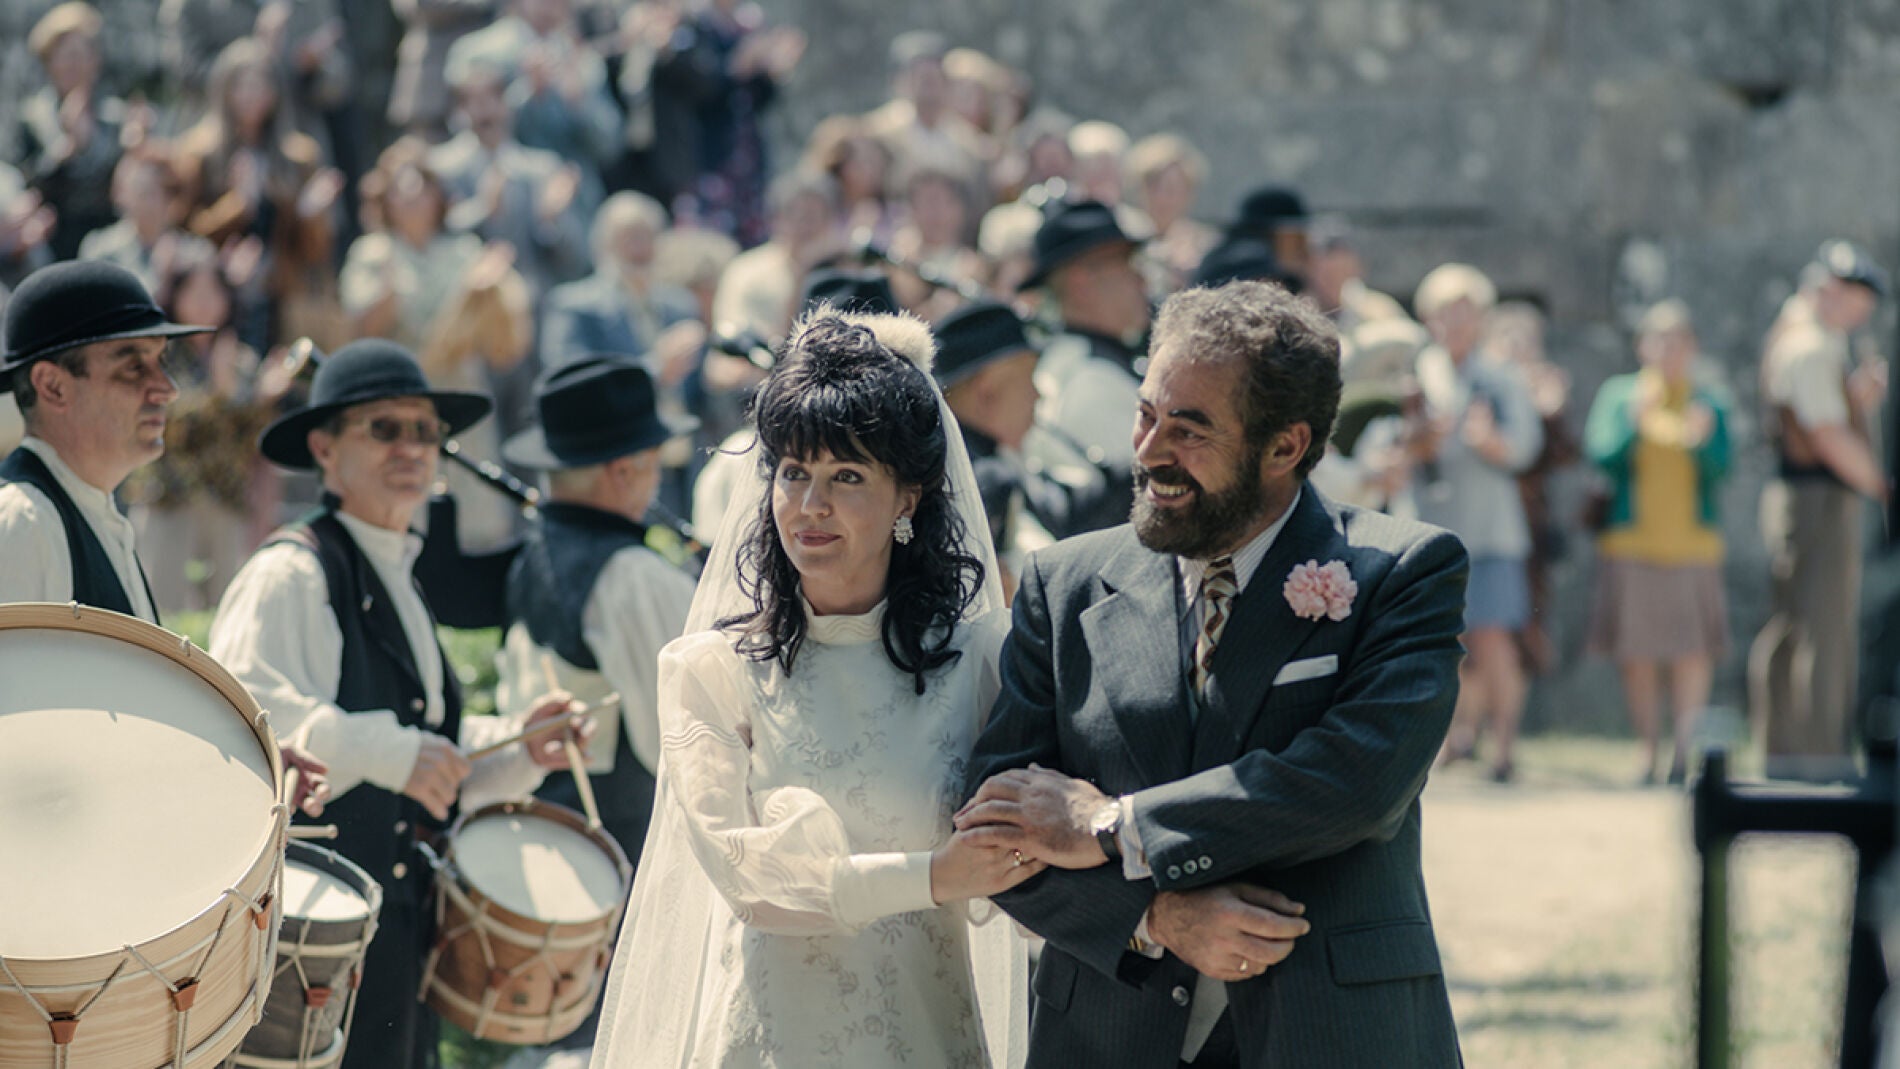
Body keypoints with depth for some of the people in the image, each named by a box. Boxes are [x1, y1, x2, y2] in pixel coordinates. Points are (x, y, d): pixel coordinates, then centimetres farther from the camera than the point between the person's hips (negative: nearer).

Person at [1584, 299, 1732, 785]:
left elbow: (1721, 469, -2)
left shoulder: (1709, 403, 7)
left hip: (1693, 541, 0)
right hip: (1630, 542, 0)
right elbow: (1601, 455, -4)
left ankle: (1687, 746, -3)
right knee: (1636, 652, 2)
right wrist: (1635, 425, -21)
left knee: (1693, 650, -7)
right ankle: (1647, 749, 10)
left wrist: (1701, 441, -21)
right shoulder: (1619, 395, 7)